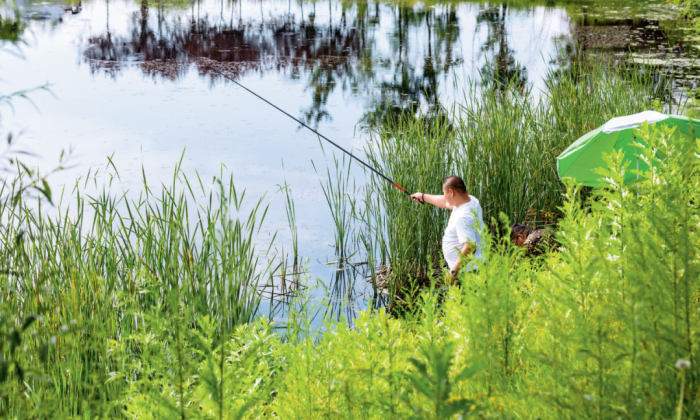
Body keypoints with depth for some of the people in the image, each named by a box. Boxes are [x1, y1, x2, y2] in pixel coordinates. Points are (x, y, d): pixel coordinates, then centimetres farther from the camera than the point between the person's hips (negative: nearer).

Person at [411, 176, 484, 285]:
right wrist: (423, 197, 36)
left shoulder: (463, 217, -28)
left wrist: (454, 271, -29)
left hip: (466, 270, -10)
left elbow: (470, 248, -34)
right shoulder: (471, 200, 4)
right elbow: (445, 202, 24)